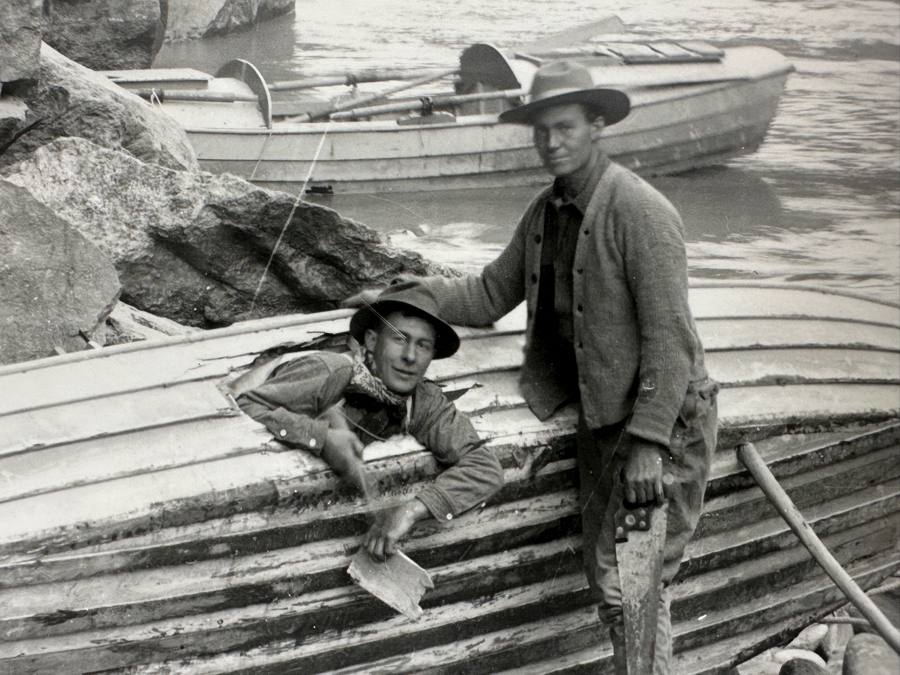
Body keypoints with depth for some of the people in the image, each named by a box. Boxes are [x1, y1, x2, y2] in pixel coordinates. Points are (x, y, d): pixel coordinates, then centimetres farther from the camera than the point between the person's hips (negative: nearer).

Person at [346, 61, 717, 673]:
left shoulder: (641, 212, -19)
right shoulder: (546, 211, 7)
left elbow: (670, 336, -22)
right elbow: (491, 294, 17)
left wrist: (648, 441, -26)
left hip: (665, 419, -8)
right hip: (602, 416, 8)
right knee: (607, 577, 13)